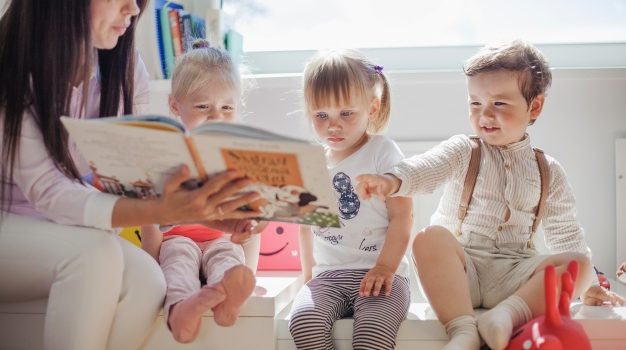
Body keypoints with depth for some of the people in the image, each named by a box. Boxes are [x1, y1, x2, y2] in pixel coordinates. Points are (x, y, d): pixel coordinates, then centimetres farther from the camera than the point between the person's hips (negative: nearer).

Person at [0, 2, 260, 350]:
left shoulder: (126, 66, -5)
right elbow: (48, 191, -28)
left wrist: (203, 205, -29)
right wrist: (161, 212, -43)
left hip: (64, 230, 5)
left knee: (145, 280, -26)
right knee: (95, 253, -33)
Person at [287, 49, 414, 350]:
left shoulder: (383, 153, 0)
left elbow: (402, 216, -5)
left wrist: (385, 267, -14)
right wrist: (308, 270, 19)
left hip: (379, 272, -3)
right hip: (327, 275, 4)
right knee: (304, 320, -26)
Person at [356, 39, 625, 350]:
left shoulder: (549, 172, 12)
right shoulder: (463, 152, 4)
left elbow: (565, 234, 17)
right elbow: (426, 167, -18)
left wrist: (586, 283, 8)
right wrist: (392, 181, -40)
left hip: (513, 273, 2)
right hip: (459, 268, -2)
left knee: (579, 262, -21)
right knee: (430, 238, -32)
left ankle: (508, 313, -37)